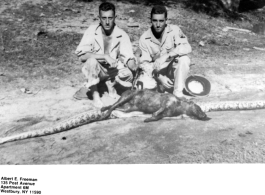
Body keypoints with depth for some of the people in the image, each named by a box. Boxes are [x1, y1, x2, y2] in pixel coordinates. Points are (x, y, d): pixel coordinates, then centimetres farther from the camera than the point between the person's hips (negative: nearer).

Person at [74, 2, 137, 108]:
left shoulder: (122, 35, -12)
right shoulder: (92, 31, -16)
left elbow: (128, 57, -17)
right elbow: (81, 55, -24)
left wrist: (133, 66, -40)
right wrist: (105, 57, -32)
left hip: (114, 70, 1)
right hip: (94, 71, -1)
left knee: (128, 75, -28)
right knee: (92, 61, -34)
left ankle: (110, 83, 5)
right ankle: (94, 94, -14)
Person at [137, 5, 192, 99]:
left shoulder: (174, 30, -15)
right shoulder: (144, 39, -12)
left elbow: (187, 47, -28)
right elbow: (144, 63, -10)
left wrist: (166, 56, -41)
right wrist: (160, 77, -24)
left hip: (173, 69, 0)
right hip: (155, 72, 0)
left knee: (184, 59, -31)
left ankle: (178, 93, -16)